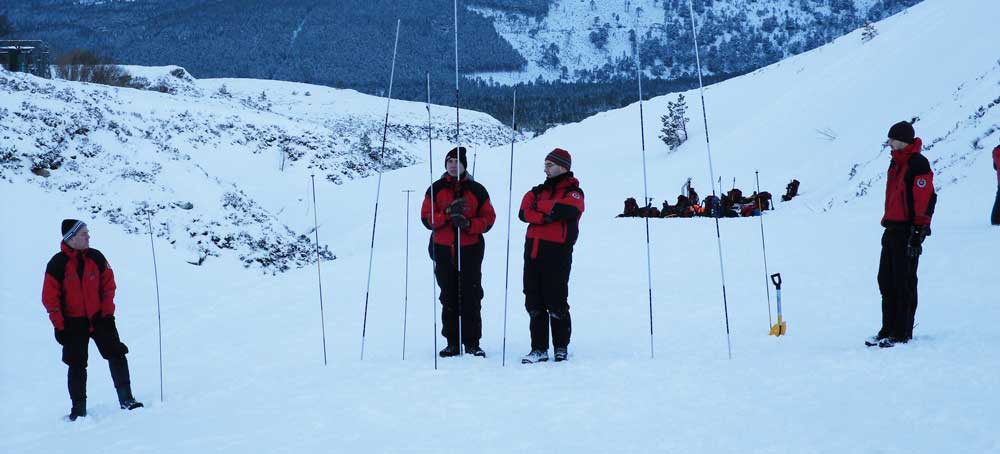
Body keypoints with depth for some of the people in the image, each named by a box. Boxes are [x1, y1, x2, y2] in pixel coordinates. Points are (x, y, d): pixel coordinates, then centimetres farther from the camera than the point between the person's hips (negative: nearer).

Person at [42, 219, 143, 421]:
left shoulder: (96, 257, -2)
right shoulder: (57, 264, -10)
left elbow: (108, 285, 5)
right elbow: (50, 298, -7)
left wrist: (107, 313, -2)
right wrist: (59, 326, -9)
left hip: (100, 318, 2)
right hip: (73, 323, -2)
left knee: (116, 355, -7)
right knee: (77, 366, 3)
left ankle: (126, 400, -2)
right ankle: (79, 408, 11)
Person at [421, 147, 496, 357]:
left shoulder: (477, 190, 6)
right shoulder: (435, 189, 9)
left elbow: (488, 219, 3)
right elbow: (427, 218, 1)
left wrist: (468, 224, -15)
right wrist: (447, 212, -16)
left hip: (470, 250, -1)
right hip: (443, 251, 1)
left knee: (471, 298, -4)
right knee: (449, 298, 4)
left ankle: (472, 343, 1)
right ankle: (453, 343, 9)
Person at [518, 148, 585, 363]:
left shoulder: (573, 192, 3)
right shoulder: (539, 190, 19)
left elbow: (565, 210, -19)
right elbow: (524, 213, 2)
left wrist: (539, 206, -5)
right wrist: (545, 216, -15)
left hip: (557, 252, -6)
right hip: (533, 251, 6)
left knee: (556, 303, -2)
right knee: (534, 303, 6)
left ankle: (561, 347, 11)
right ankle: (539, 349, 11)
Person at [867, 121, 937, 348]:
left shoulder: (918, 164, -13)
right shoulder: (896, 163, 17)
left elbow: (926, 199, -17)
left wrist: (919, 231, -20)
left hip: (908, 231, -9)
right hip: (893, 229, 9)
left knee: (904, 283, -4)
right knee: (886, 281, 10)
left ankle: (903, 333, 2)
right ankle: (888, 330, 17)